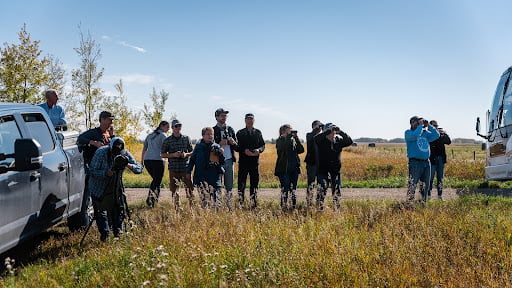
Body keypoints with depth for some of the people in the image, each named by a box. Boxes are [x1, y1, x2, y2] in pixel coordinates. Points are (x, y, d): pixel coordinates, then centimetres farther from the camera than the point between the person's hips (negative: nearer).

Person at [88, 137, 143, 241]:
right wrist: (105, 173, -37)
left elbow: (139, 169, -15)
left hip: (116, 188, 3)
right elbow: (92, 171, -21)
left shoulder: (125, 154, -14)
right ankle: (104, 233, 9)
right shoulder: (101, 153, -24)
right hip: (99, 188, -3)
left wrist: (129, 165, -34)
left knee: (119, 208, -2)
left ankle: (117, 231, 14)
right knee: (100, 211, -2)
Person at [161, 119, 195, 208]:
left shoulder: (186, 138, 7)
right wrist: (173, 155, -10)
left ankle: (192, 206, 6)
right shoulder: (167, 140, 3)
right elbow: (162, 154, 5)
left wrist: (186, 154, -8)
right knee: (174, 189, 5)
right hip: (173, 169, 0)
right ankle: (177, 207, 16)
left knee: (189, 188, -2)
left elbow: (192, 152, 13)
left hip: (185, 168, 0)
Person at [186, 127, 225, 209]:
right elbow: (192, 160, 14)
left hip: (214, 178, 0)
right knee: (204, 199, 3)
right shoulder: (198, 146, 7)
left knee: (216, 199, -8)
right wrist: (188, 172, 11)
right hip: (201, 178, 0)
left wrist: (221, 154, -9)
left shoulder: (217, 147, 7)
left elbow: (222, 162, 9)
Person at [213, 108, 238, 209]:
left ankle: (229, 205, 14)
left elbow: (236, 147, 15)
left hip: (229, 160, 3)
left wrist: (233, 143, -6)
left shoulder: (230, 130, 13)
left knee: (229, 186, 7)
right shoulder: (213, 130, 1)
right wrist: (219, 144, -15)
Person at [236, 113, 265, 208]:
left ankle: (254, 202, 12)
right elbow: (237, 146, 1)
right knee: (241, 182, -2)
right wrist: (244, 150, -17)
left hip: (255, 161, 2)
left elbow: (263, 145, 11)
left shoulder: (258, 132, 14)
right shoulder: (240, 133, 8)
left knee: (255, 182, 4)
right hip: (243, 161, -2)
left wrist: (259, 150, -11)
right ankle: (240, 202, 3)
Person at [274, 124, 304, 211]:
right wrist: (288, 136, -19)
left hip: (294, 168, 5)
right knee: (285, 189, -7)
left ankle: (294, 207, 13)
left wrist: (296, 138, -6)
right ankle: (284, 208, -2)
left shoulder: (293, 140, 13)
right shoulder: (280, 140, -1)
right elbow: (283, 148, -23)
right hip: (284, 169, -5)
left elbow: (301, 150, 1)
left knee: (293, 189, 7)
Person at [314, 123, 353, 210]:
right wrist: (329, 131, -27)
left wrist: (341, 132, -17)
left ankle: (337, 209, 19)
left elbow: (349, 141, -6)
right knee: (322, 190, -12)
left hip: (336, 171, 4)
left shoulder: (339, 140, 7)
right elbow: (316, 138, -25)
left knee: (337, 192, 8)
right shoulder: (321, 141, -3)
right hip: (323, 170, -4)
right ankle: (319, 209, -5)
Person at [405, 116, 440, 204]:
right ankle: (409, 203, -9)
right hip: (415, 162, -6)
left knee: (426, 185, 11)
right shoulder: (408, 132, 0)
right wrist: (420, 126, -10)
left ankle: (423, 202, 20)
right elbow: (415, 135, -21)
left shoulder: (425, 133, 18)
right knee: (412, 184, -10)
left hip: (426, 162, 7)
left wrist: (428, 126, 4)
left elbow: (436, 135, 9)